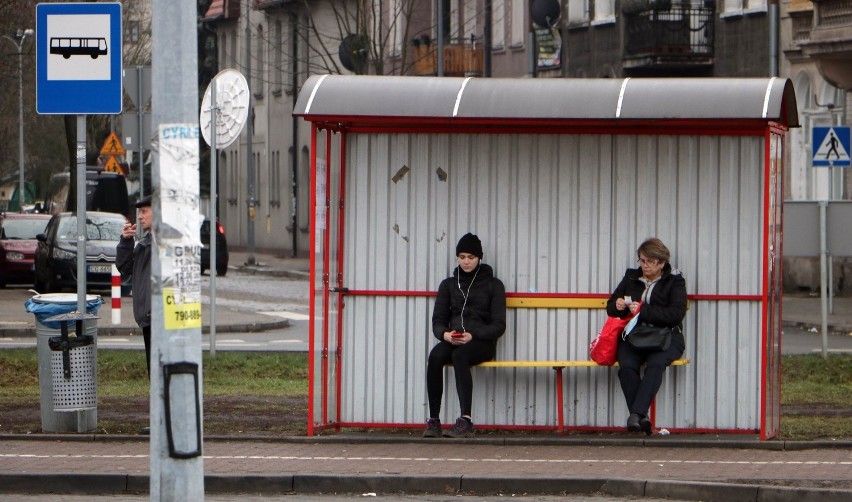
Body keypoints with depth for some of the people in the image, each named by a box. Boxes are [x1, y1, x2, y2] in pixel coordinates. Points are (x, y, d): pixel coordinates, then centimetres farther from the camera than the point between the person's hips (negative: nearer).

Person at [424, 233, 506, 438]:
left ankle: (466, 421, -47)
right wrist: (445, 334, -14)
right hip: (452, 341, 3)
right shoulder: (449, 284, 17)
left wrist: (472, 335, -18)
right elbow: (438, 320, 11)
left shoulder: (493, 284, 7)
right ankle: (433, 420, -33)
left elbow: (498, 325, 0)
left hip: (482, 342, -3)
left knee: (460, 355, -37)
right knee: (435, 356, -32)